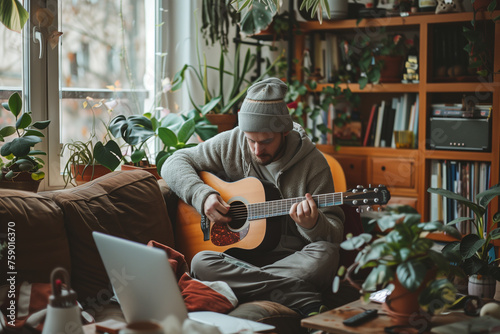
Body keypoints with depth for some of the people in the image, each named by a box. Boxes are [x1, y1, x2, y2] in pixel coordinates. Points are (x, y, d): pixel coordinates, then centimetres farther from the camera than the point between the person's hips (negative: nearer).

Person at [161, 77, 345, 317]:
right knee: (201, 263, -32)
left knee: (325, 256, -33)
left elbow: (335, 233, -4)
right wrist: (202, 195, -11)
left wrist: (313, 224, -28)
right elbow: (174, 163, 7)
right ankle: (306, 302, -33)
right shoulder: (230, 144, 3)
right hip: (238, 255, 3)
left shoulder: (313, 163, -4)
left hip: (292, 260, -2)